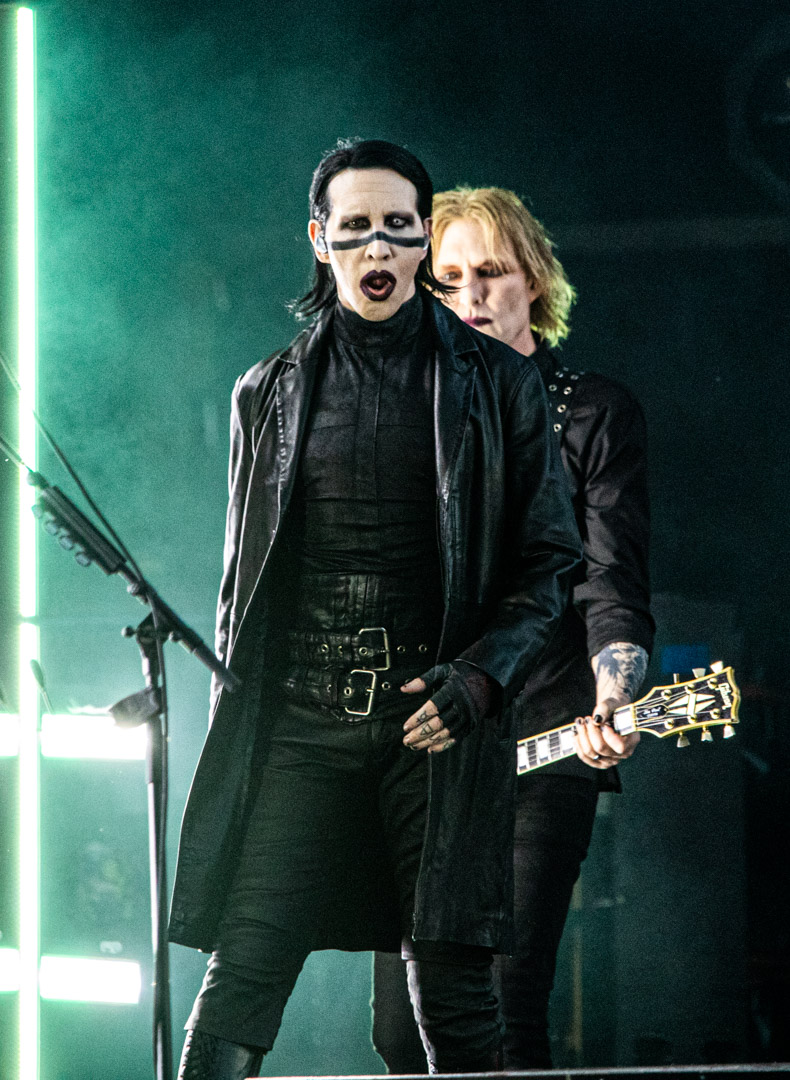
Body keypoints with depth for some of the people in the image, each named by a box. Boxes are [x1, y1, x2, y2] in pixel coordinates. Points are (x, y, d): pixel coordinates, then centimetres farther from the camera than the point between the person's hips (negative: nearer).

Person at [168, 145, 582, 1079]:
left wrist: (477, 677, -9)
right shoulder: (272, 394, 12)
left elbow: (547, 564, 6)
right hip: (300, 721, 1)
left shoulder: (494, 384, 7)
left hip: (438, 720, -1)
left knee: (452, 997, -2)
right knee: (241, 976, -9)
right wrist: (232, 726, 10)